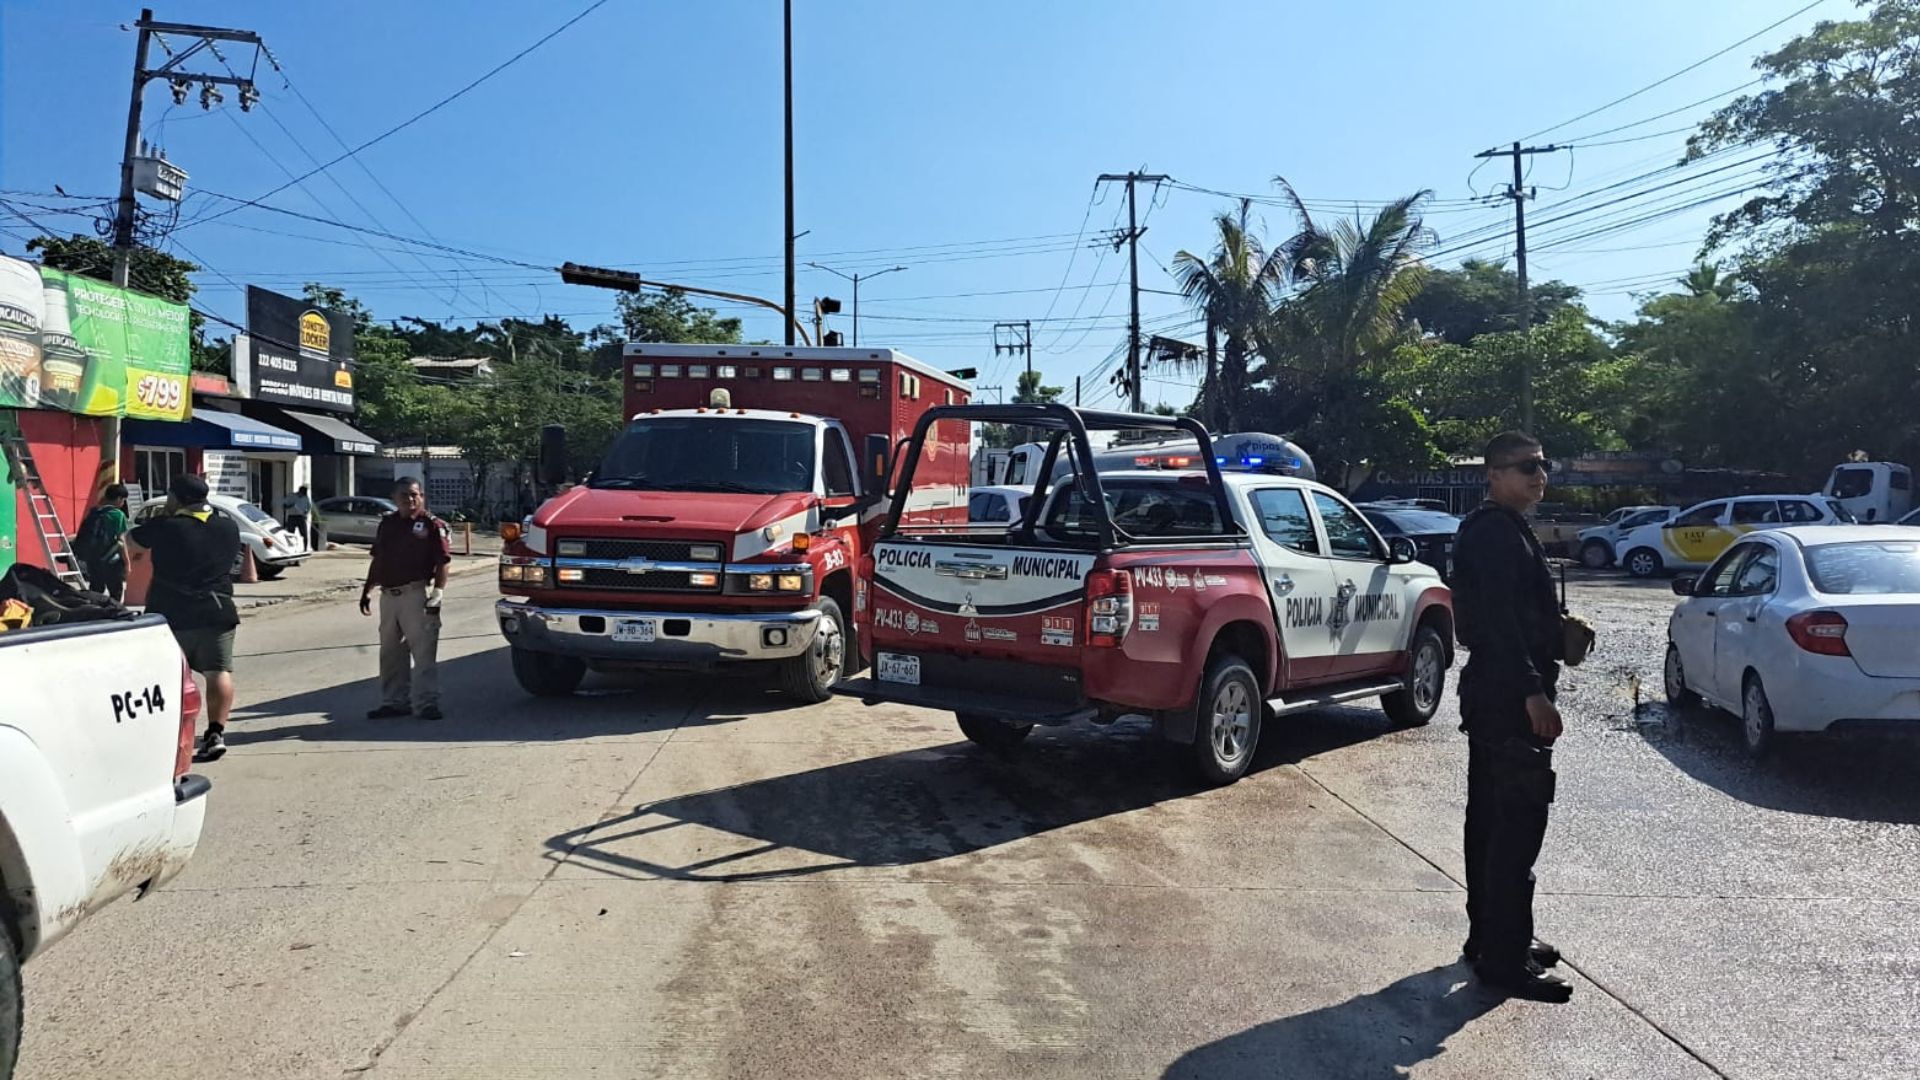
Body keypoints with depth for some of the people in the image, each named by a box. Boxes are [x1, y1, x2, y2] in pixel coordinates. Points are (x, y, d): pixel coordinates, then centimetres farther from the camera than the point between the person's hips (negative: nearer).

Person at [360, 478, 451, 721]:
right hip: (389, 595, 7)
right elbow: (377, 561, 20)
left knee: (423, 651, -6)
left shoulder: (432, 525, -5)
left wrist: (438, 591, -18)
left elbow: (442, 563, -9)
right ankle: (394, 701, 24)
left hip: (417, 594, -7)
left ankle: (426, 703, -2)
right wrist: (368, 590, 17)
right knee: (390, 652, 13)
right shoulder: (387, 524, 14)